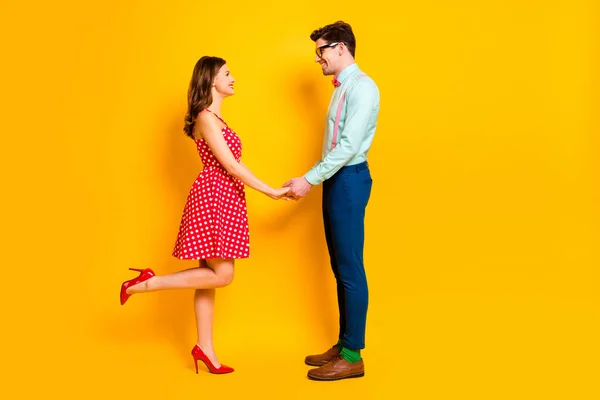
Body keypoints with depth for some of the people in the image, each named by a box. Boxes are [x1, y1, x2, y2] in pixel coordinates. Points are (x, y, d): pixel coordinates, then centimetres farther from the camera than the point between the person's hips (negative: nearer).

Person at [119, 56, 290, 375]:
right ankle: (147, 283, -1)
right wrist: (271, 192, -12)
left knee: (211, 273, 9)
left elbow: (229, 165, 14)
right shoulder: (206, 118, -12)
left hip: (223, 200, 10)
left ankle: (205, 347, 16)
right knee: (221, 274, -9)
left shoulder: (215, 119, 17)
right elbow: (231, 166, -17)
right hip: (212, 198, -10)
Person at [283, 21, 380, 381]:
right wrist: (313, 180, 12)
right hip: (336, 179, 10)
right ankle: (343, 345, 22)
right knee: (340, 267, 13)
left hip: (349, 180, -10)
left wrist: (309, 179, -17)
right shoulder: (342, 87, 17)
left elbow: (349, 146, -19)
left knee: (350, 269, -4)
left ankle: (353, 357, 4)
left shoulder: (362, 87, -12)